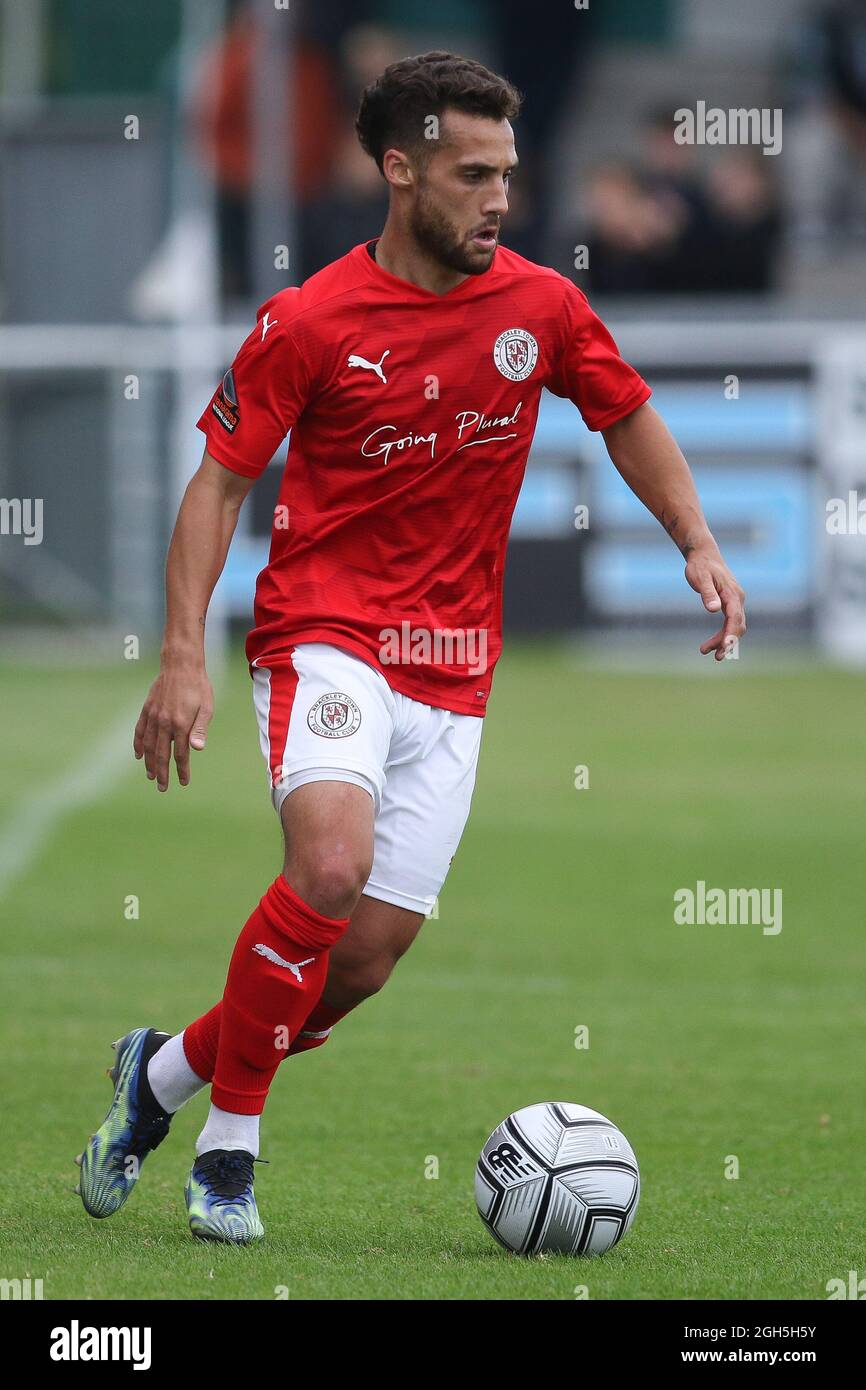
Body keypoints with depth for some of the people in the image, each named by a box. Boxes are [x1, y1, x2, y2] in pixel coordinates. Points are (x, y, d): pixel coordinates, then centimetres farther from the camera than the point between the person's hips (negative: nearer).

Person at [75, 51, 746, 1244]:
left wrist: (698, 545, 6)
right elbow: (222, 478, -2)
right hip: (327, 633, -4)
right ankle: (228, 1144, -14)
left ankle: (166, 1072, 25)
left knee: (364, 962, -1)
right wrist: (184, 654, -11)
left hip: (454, 671, 4)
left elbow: (629, 418, 19)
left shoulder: (540, 307, 2)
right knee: (330, 864, -30)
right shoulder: (309, 324, -9)